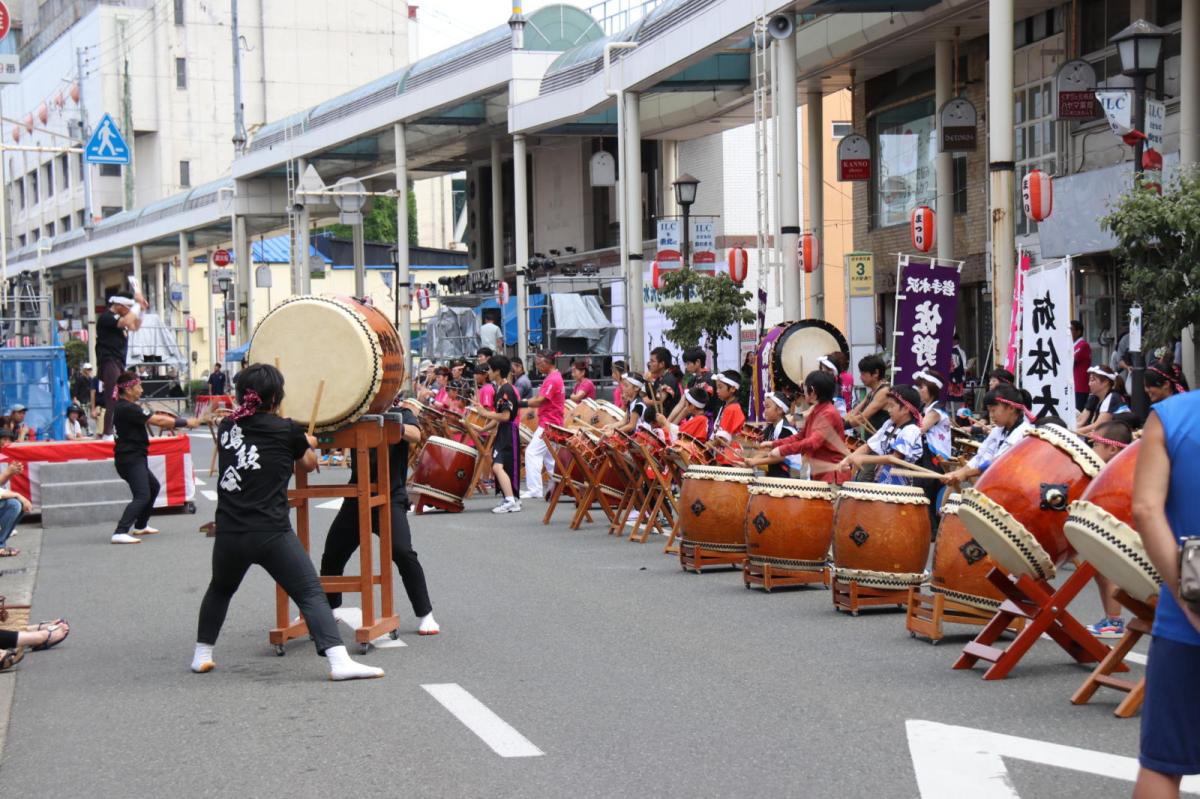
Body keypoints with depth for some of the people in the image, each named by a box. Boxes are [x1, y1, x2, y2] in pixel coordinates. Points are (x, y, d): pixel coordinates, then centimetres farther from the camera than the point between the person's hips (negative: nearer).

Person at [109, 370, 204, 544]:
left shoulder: (120, 406, 12)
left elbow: (153, 417, 9)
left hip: (131, 458, 11)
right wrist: (186, 422, -9)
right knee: (142, 496, -18)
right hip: (131, 459, -11)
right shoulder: (128, 408, -19)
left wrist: (173, 422, -1)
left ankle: (140, 526, 34)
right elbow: (158, 421, -18)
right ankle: (120, 533, -29)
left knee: (153, 486, 26)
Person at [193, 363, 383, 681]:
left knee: (220, 590, 29)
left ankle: (202, 655, 35)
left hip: (229, 533, 4)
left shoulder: (226, 427, 10)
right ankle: (339, 661, -17)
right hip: (272, 534, -4)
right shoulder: (286, 430, -1)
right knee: (311, 594, -4)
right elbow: (309, 464, 17)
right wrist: (309, 444, 40)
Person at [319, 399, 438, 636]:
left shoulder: (400, 414, -2)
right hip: (356, 498, 5)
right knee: (332, 554, 11)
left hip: (391, 497, -5)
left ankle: (425, 615, -11)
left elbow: (415, 435, -22)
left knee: (402, 552, -21)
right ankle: (329, 608, 36)